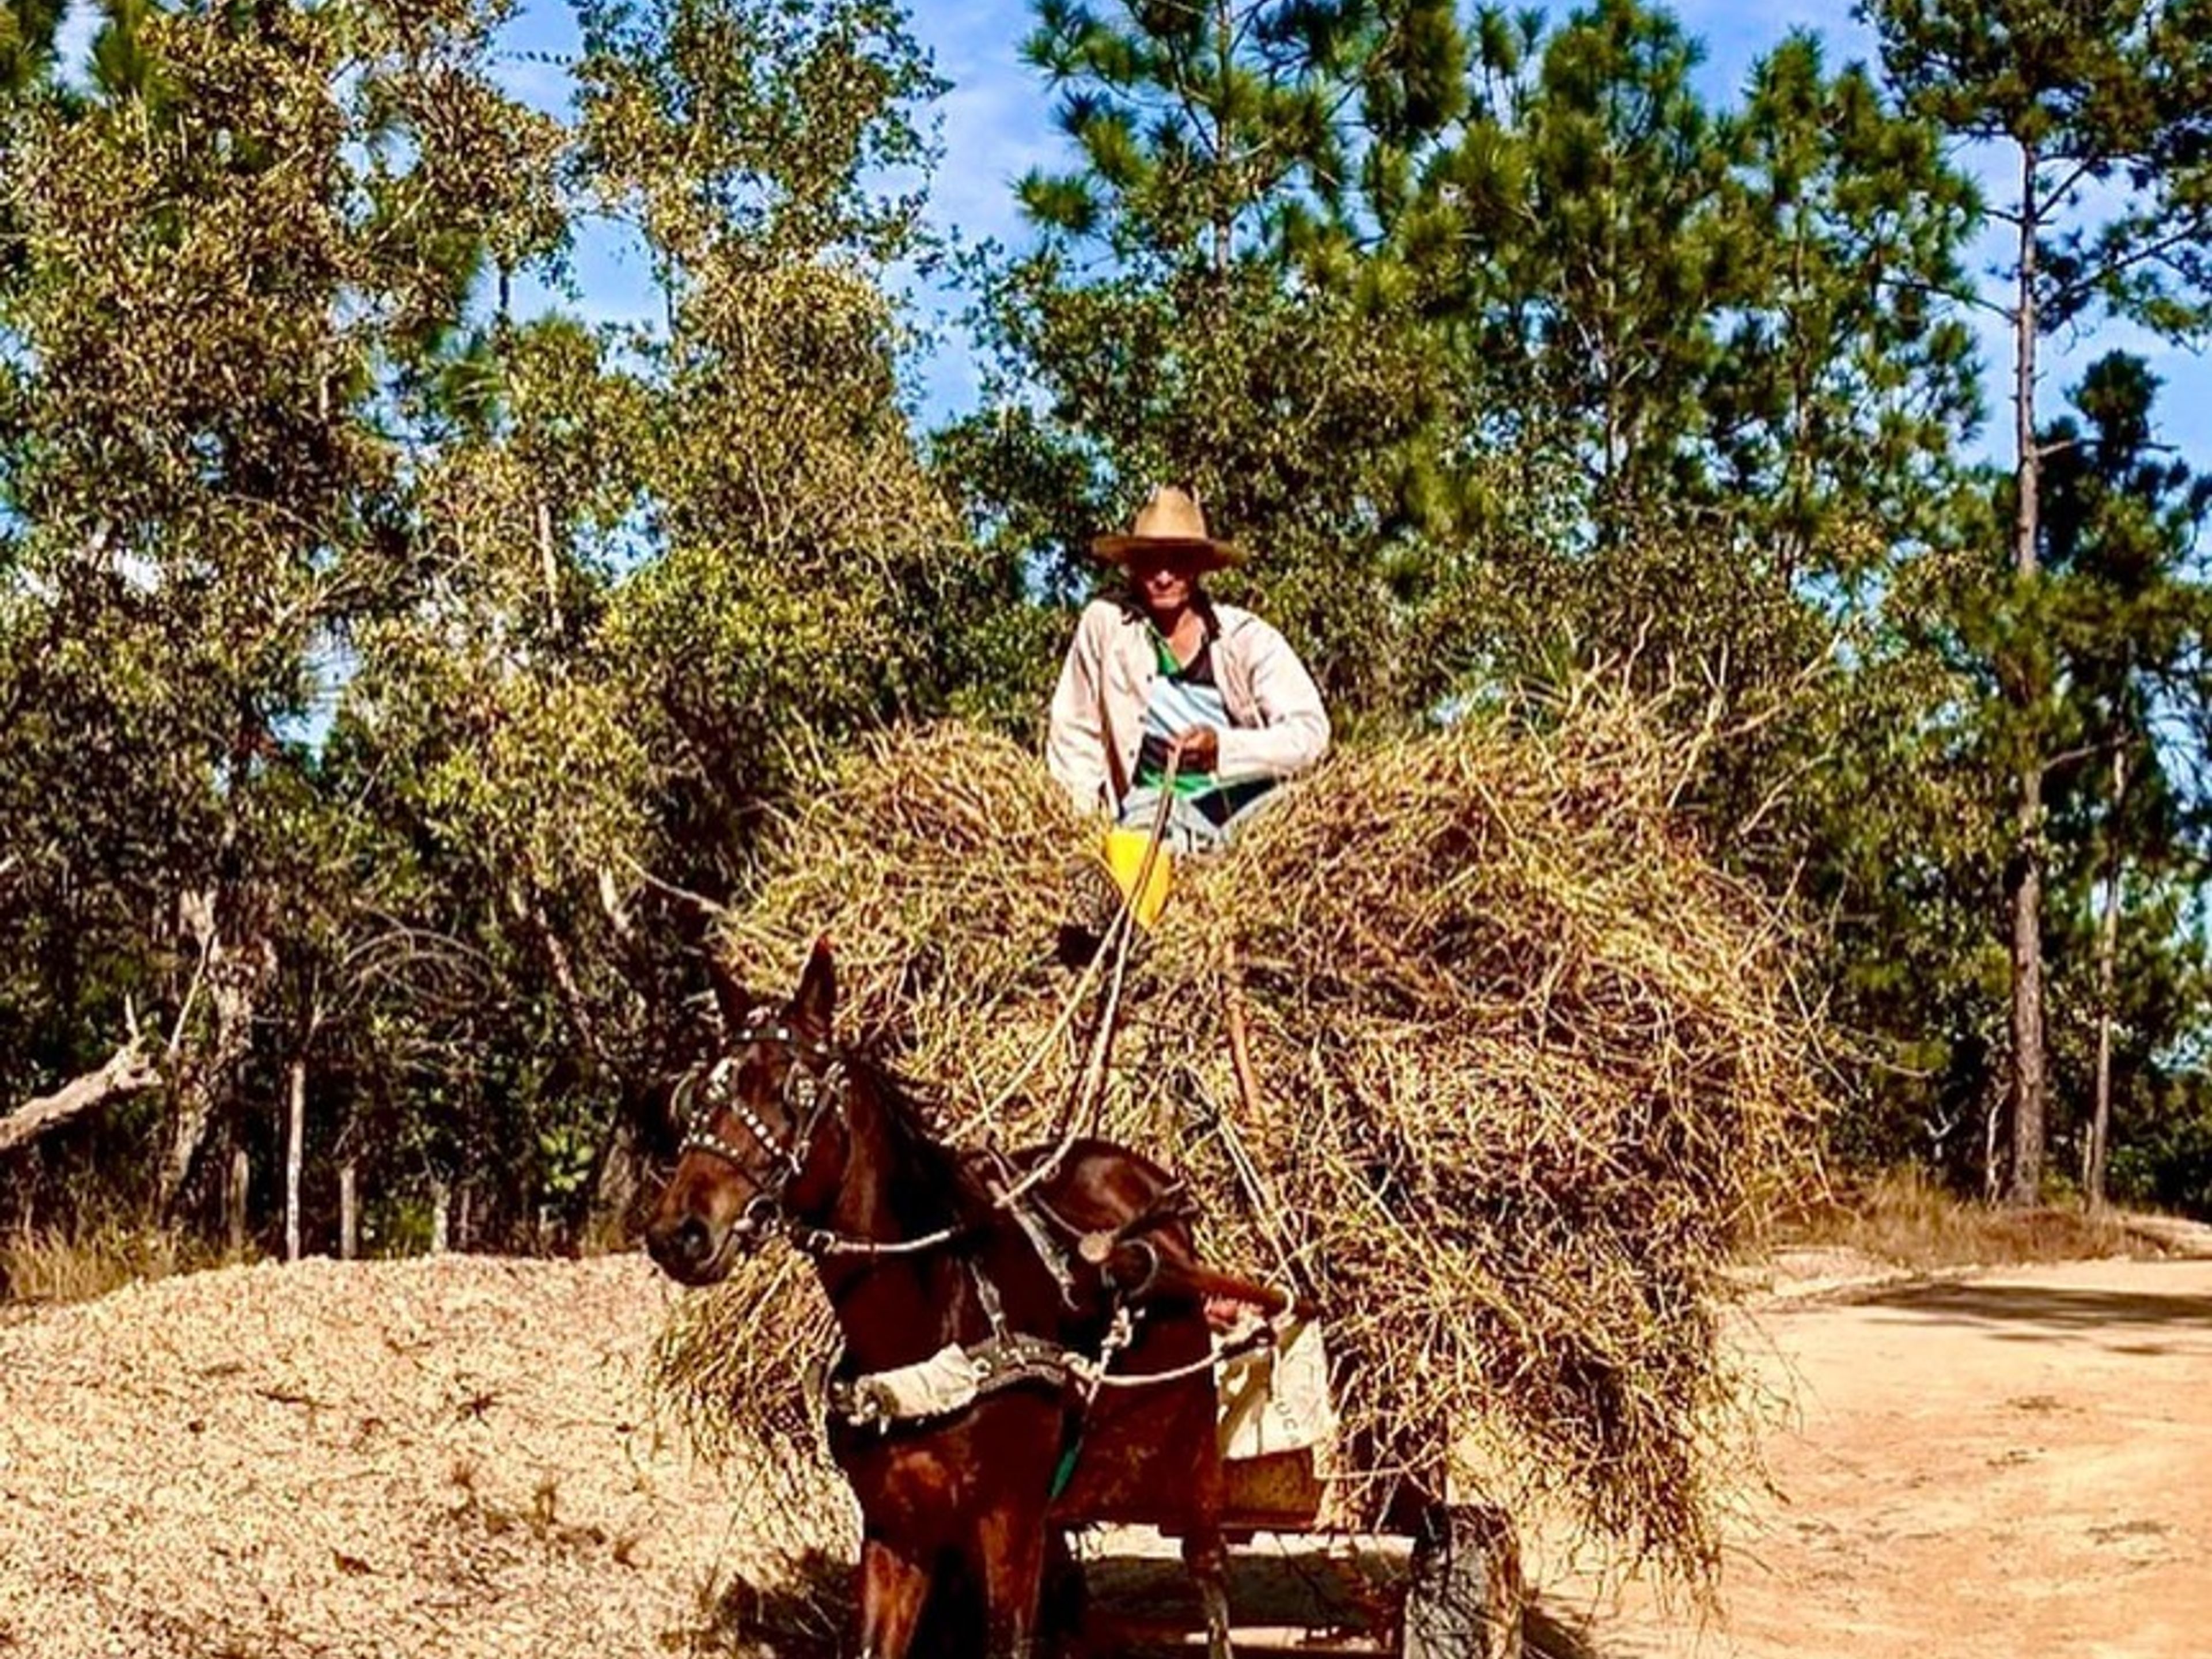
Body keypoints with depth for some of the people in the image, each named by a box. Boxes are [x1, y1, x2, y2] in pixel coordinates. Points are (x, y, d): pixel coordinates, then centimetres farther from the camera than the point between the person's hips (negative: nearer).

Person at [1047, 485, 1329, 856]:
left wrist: (1223, 746, -25)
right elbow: (1074, 735, 6)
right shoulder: (1104, 623, -1)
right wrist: (1084, 822, -6)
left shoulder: (1249, 638, -2)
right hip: (1157, 804, -2)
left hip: (1249, 803, 2)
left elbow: (1310, 731, -10)